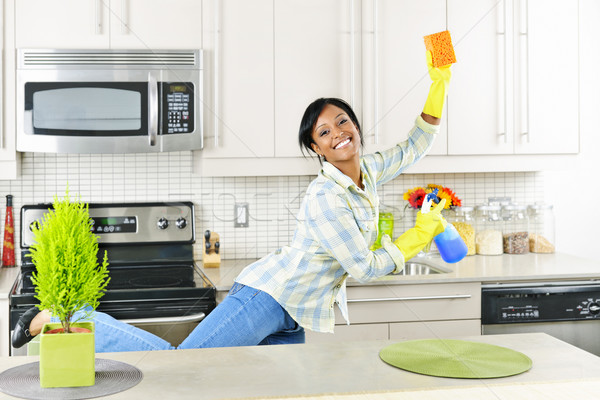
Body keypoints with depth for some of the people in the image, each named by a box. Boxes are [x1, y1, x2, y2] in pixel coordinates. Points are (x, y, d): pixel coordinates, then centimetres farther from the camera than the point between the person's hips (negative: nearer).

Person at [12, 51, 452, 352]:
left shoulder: (369, 172, 9)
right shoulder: (325, 198, -18)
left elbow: (414, 147, 22)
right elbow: (366, 268, -16)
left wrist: (439, 85, 12)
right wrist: (421, 235, -3)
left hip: (291, 320, 9)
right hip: (266, 297, -9)